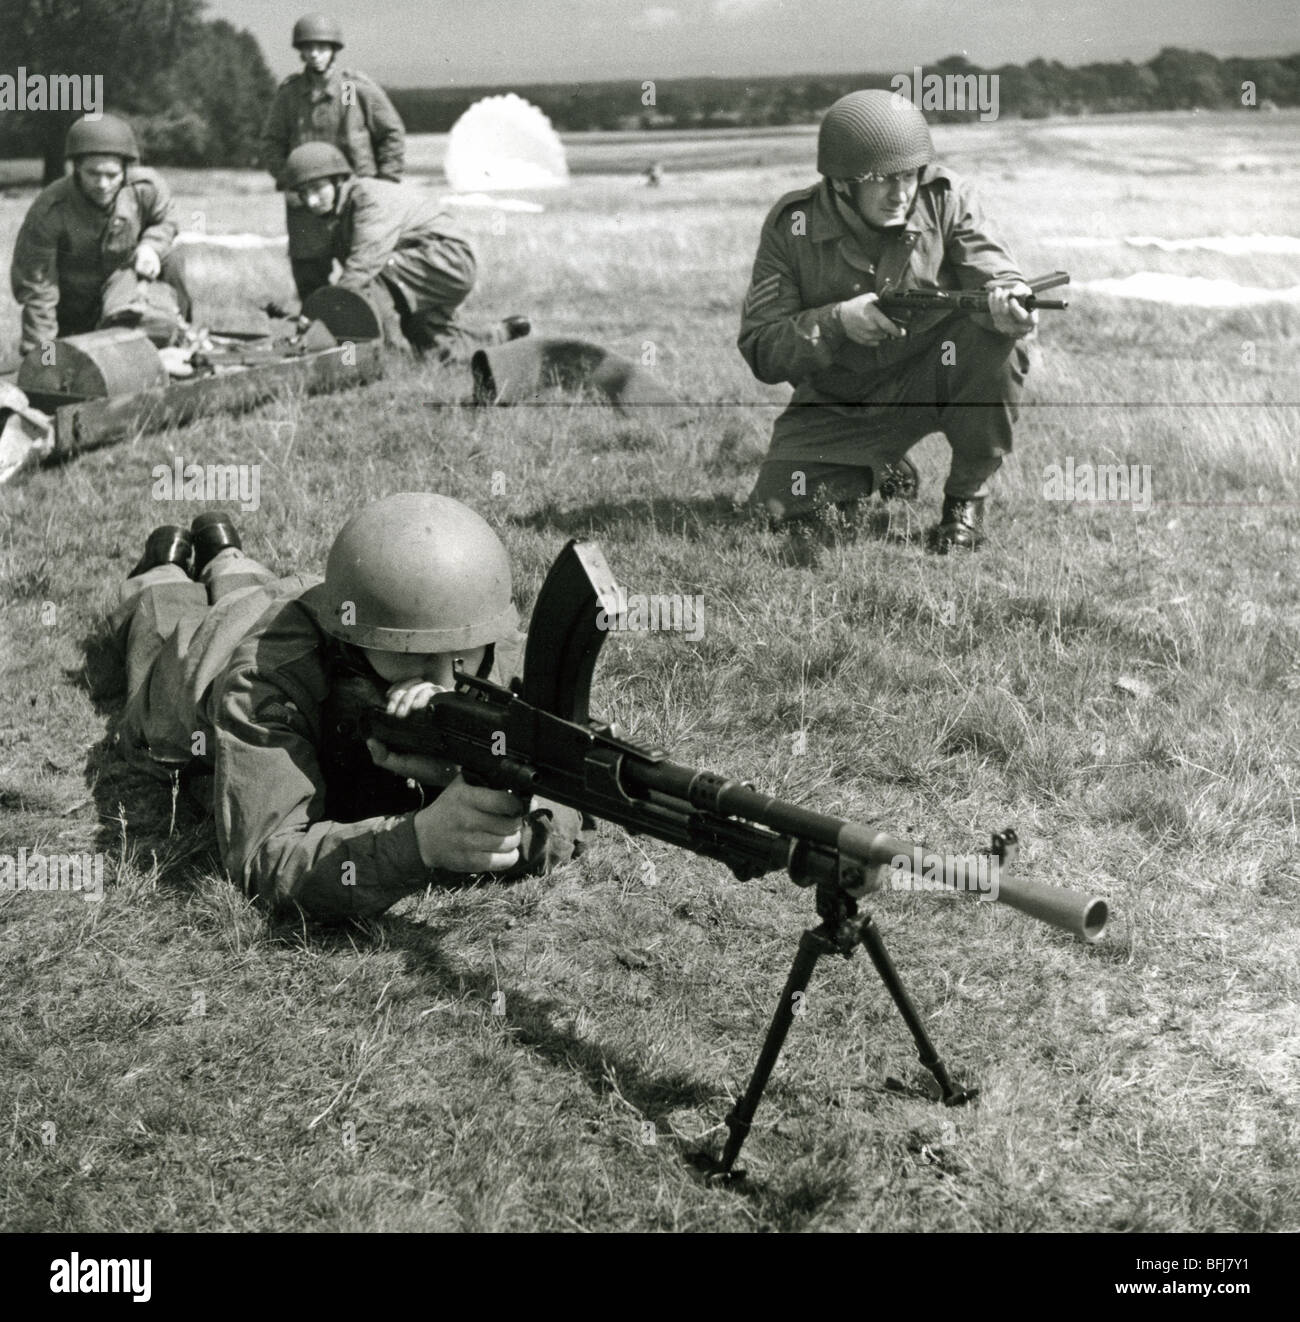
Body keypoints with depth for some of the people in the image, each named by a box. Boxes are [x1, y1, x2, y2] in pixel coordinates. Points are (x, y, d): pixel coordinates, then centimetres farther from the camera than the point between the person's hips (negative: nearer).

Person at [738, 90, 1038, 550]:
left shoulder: (945, 200, -12)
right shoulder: (792, 225, -14)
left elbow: (997, 276, -17)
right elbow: (760, 350, -16)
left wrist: (1010, 304, -43)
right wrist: (837, 321, -34)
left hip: (933, 377, 0)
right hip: (839, 405, 1)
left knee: (998, 342, -30)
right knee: (779, 501, -16)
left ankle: (967, 498, -9)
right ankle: (882, 470, 18)